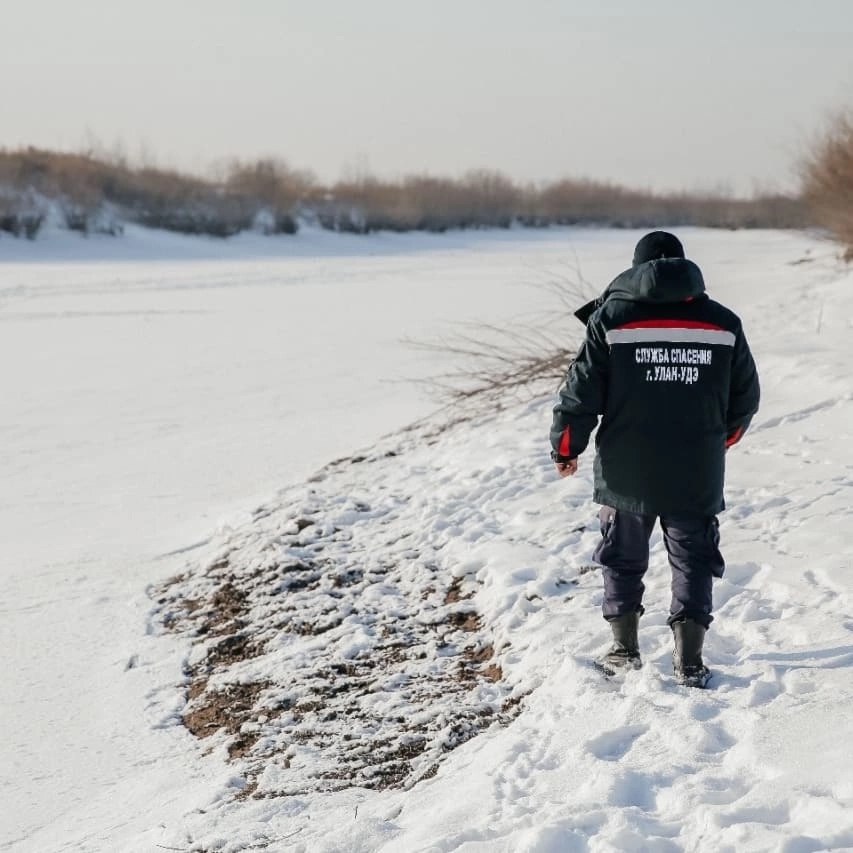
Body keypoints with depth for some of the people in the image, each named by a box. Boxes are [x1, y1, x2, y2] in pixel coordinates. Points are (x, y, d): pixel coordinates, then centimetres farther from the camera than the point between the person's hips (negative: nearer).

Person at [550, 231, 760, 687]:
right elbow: (745, 399, 7)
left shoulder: (610, 317, -7)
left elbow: (580, 394, -6)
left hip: (626, 475, -1)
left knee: (623, 559, 16)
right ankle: (689, 661, 7)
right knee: (693, 562, 11)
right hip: (697, 477, 1)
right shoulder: (722, 323, 0)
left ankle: (625, 651, 22)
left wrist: (565, 449, 9)